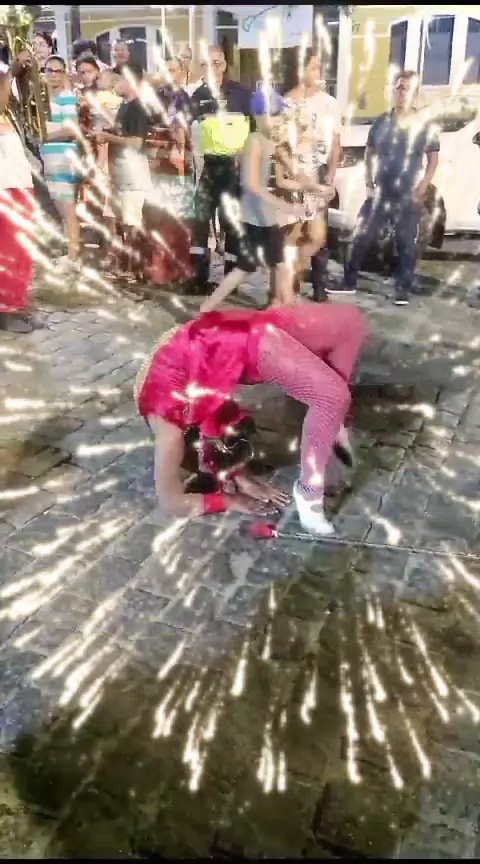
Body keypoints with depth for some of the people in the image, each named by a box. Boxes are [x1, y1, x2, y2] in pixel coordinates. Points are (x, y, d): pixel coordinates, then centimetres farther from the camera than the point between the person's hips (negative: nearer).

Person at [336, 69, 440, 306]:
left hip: (408, 198, -2)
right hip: (379, 194, 2)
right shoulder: (380, 122, 4)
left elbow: (433, 161, -1)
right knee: (360, 238, 3)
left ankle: (402, 290, 15)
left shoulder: (425, 126, -3)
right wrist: (369, 184, 2)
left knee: (406, 245, 4)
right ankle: (349, 283, 16)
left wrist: (421, 191, -9)